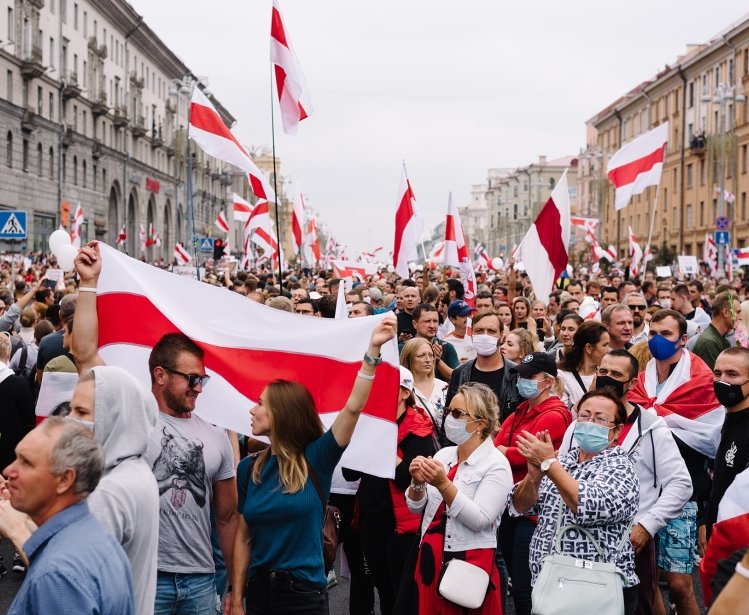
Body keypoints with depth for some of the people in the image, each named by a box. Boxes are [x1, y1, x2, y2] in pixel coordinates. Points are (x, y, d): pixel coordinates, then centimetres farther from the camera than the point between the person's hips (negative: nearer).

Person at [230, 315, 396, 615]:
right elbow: (243, 536, 4)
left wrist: (373, 349, -24)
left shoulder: (315, 459, -7)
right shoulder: (249, 467, 2)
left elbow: (353, 407, -18)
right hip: (258, 589, 3)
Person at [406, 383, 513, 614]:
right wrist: (418, 483, -10)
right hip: (430, 559, 6)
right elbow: (416, 508, 10)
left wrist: (443, 484, -26)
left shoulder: (496, 465, -10)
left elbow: (479, 520, -20)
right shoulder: (443, 454, 6)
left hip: (470, 563, -5)